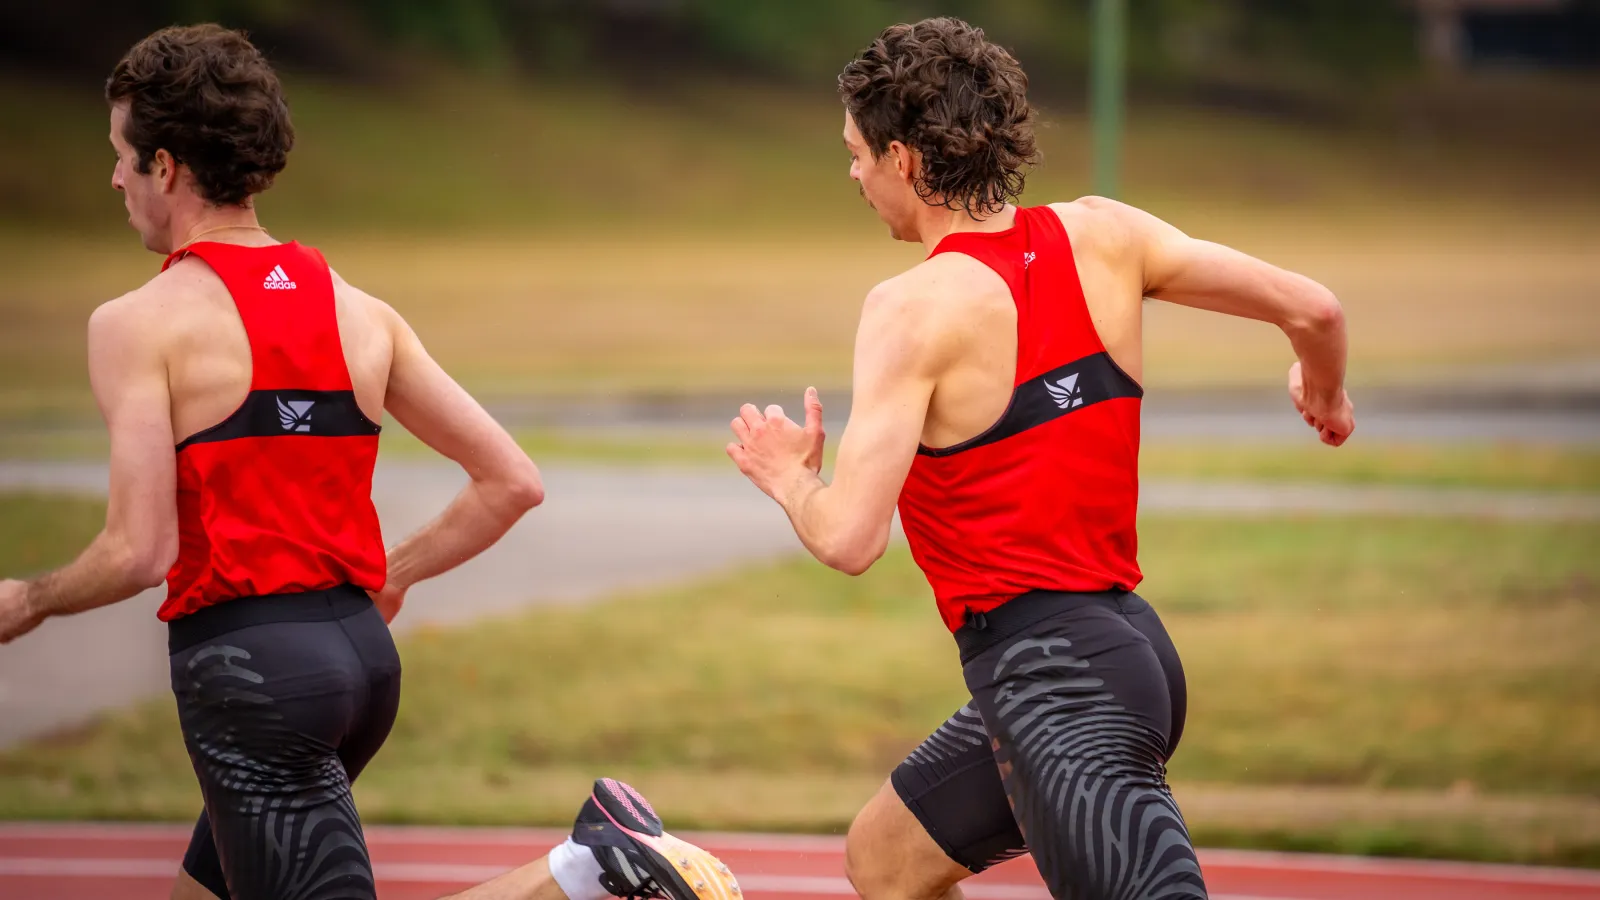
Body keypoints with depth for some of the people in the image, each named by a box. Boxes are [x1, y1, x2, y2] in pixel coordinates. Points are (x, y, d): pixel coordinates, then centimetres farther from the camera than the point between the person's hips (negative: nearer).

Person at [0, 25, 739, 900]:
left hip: (247, 662, -8)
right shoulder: (362, 314, 10)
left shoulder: (138, 325, -8)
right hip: (363, 649, 8)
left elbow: (139, 552, -15)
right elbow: (512, 482, 9)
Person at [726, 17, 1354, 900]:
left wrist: (793, 482, 4)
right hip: (1129, 639, 9)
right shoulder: (1100, 234, 4)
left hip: (1051, 676, -9)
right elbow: (1310, 307, 2)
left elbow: (849, 539, -19)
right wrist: (1325, 392, 25)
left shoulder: (914, 309, -14)